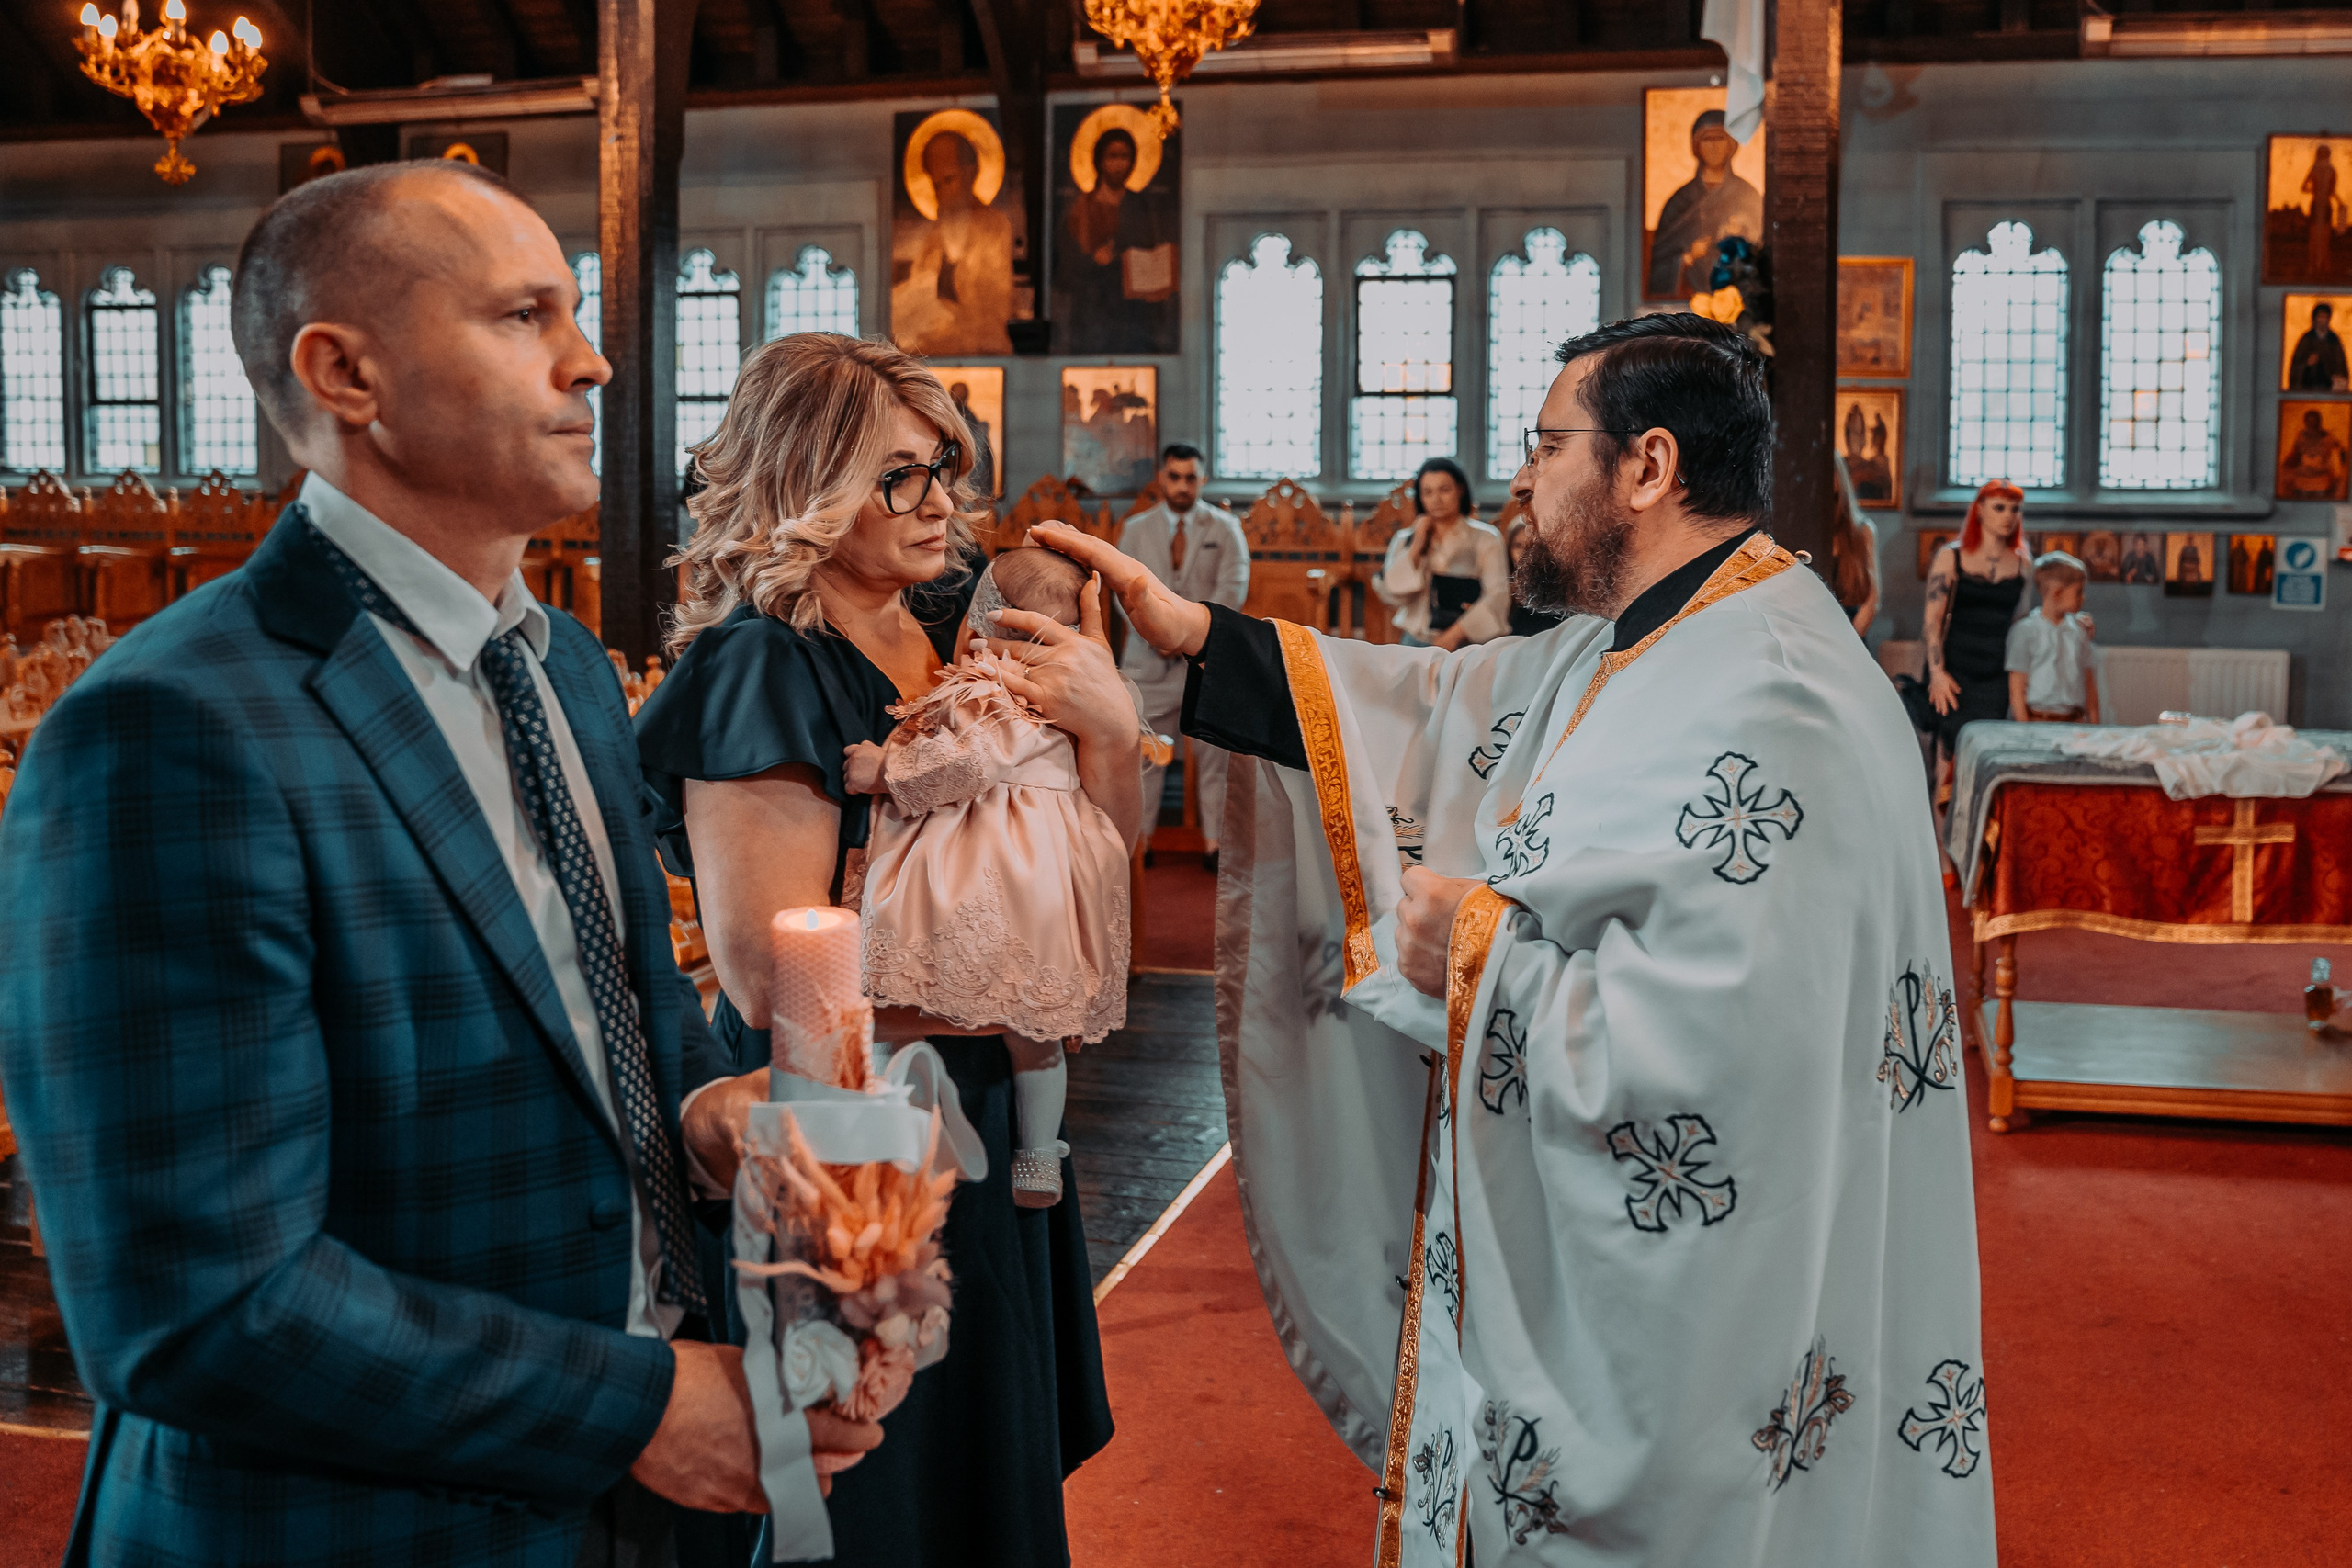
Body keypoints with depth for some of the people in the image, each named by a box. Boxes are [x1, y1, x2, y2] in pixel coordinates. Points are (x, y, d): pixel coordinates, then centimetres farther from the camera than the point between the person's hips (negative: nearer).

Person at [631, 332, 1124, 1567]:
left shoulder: (949, 644, 4)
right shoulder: (759, 674, -19)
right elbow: (771, 976, -25)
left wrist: (1107, 724, -12)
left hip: (983, 1129, 7)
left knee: (995, 1460, 22)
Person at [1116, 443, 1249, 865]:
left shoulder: (1225, 527, 5)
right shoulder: (1136, 528, 9)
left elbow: (1233, 587, -5)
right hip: (1150, 659, 1)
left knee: (1214, 752, 1)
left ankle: (1215, 843, 7)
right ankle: (1137, 841, 8)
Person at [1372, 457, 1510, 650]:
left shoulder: (1485, 538, 5)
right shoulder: (1404, 541, 14)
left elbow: (1497, 595, -6)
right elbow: (1390, 597, 3)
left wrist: (1454, 635, -15)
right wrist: (1416, 549, -2)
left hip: (1469, 643, -2)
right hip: (1418, 644, 2)